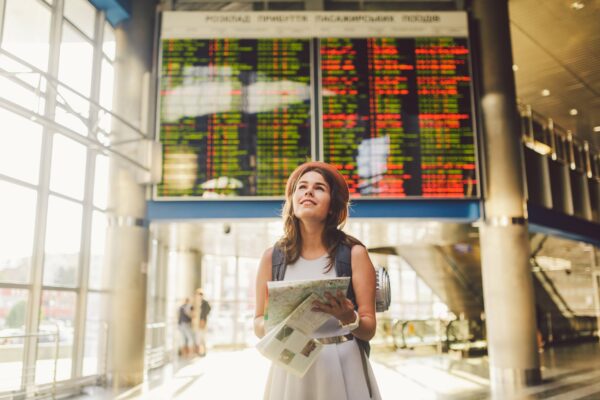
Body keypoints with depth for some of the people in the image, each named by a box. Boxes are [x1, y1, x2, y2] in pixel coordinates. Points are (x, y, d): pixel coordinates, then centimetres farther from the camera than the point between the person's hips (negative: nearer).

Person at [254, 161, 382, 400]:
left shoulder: (354, 254, -7)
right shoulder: (272, 257, -2)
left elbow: (369, 329, -5)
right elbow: (259, 324, 4)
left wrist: (348, 318, -25)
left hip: (342, 369, -1)